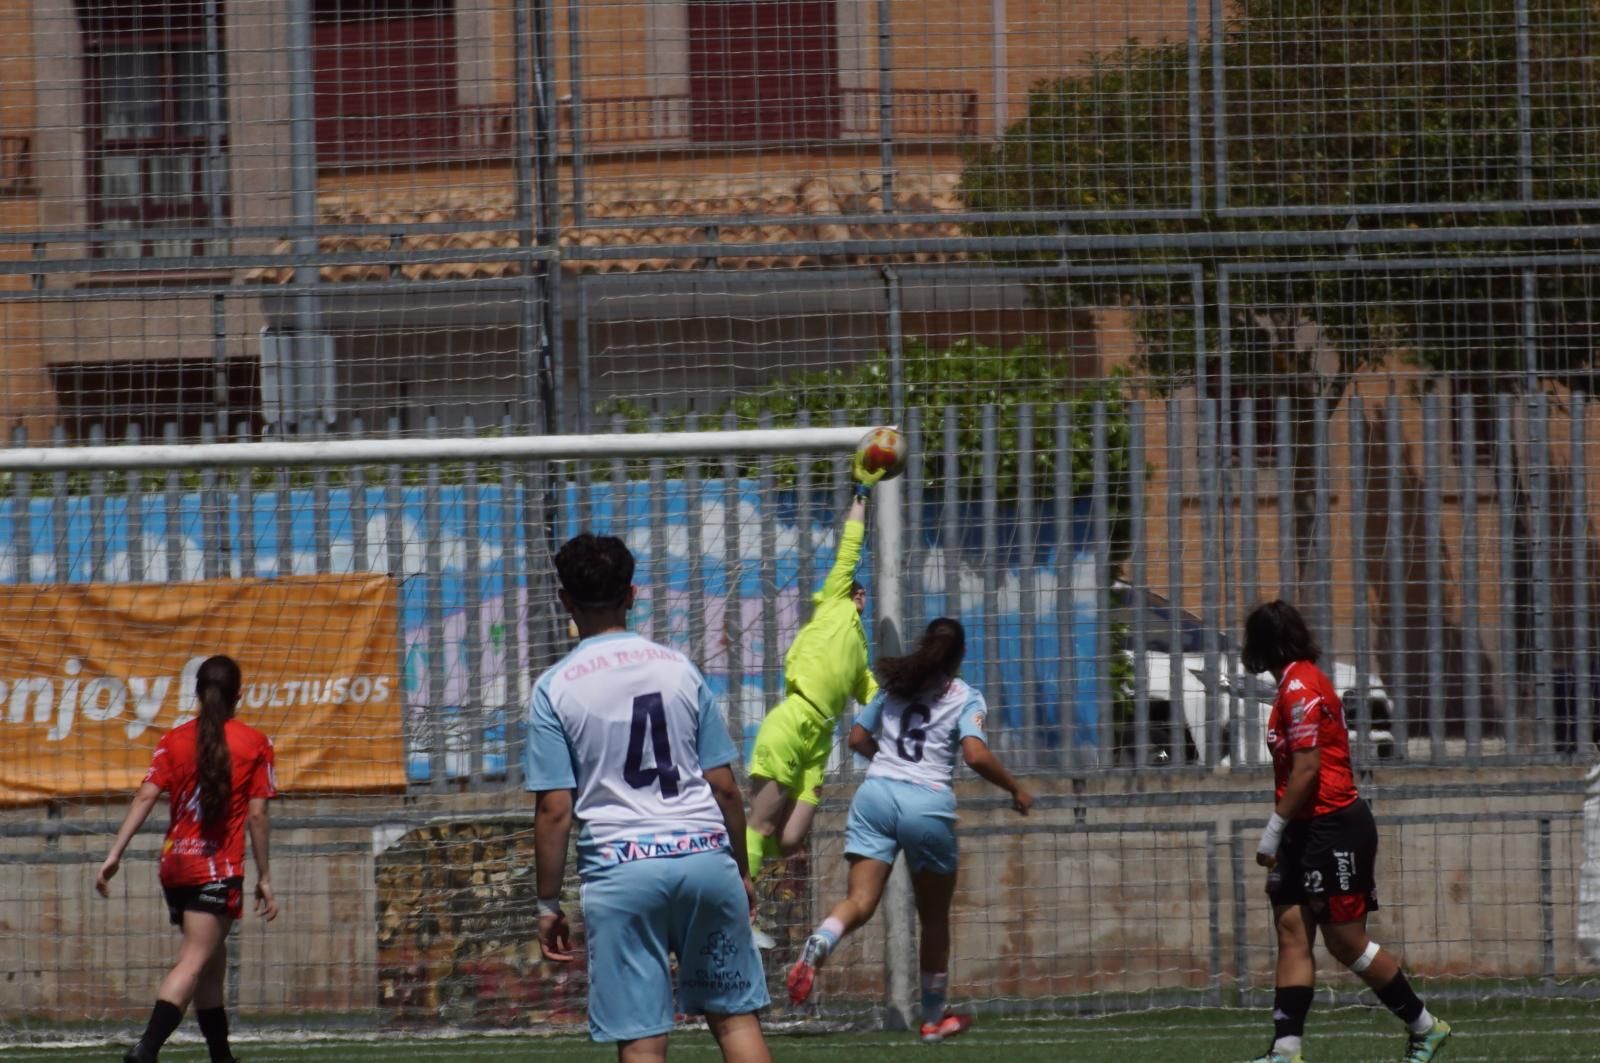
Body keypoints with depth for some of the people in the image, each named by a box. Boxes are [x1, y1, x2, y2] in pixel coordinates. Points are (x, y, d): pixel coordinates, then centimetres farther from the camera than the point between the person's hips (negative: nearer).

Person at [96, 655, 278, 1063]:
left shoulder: (174, 741, 6)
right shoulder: (254, 743, -2)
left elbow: (145, 798, -4)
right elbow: (257, 816, -4)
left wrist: (114, 854, -5)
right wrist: (264, 878, 2)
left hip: (175, 864, 5)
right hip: (218, 870, -5)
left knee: (211, 963, 20)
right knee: (193, 963, -12)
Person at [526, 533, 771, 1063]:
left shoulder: (554, 689, 0)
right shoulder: (679, 669, 8)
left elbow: (555, 810, -4)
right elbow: (724, 786, 8)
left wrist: (548, 904, 3)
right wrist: (742, 870, 18)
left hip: (621, 867, -2)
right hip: (705, 855, 2)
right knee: (736, 1016, 10)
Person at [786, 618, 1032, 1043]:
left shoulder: (894, 688, 16)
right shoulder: (965, 698, 3)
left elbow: (858, 738, 21)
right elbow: (976, 755, -11)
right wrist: (1015, 790, 2)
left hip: (876, 792, 3)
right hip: (928, 801, -3)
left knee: (860, 901, -7)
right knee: (934, 915, 15)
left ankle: (817, 946, -42)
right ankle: (934, 1018, 25)